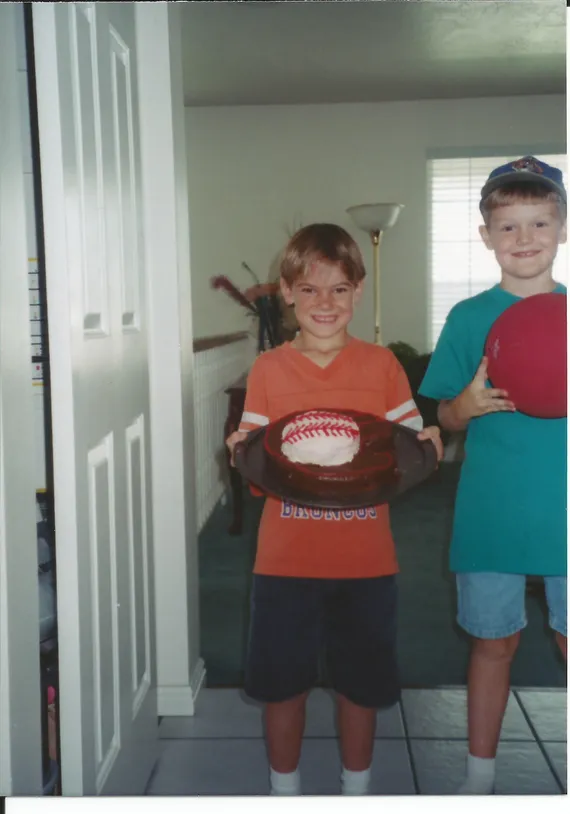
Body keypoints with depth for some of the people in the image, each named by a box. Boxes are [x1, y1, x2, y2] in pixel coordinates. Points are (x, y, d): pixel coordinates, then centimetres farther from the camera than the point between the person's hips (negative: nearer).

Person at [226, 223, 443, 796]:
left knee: (360, 683, 14)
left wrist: (427, 447, -17)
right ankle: (284, 790, 35)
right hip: (285, 559, 0)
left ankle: (357, 790, 37)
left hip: (364, 559, 0)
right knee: (282, 682, 12)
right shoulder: (268, 369, 0)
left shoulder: (381, 365, 1)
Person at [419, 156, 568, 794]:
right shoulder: (469, 317, 0)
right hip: (492, 513, -1)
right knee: (494, 642, 12)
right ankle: (480, 775, 31)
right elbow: (445, 418, 3)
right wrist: (470, 404, -19)